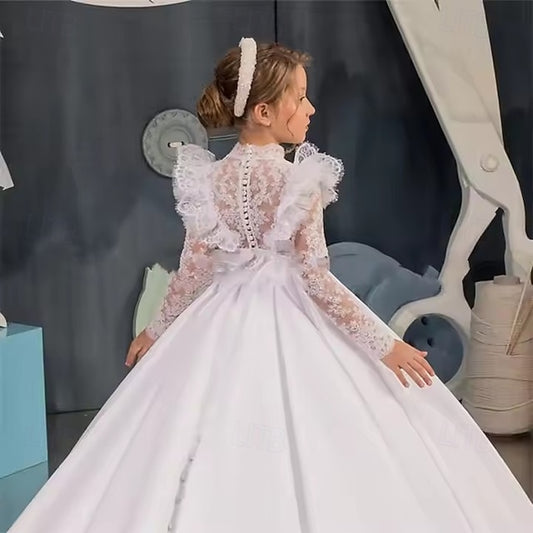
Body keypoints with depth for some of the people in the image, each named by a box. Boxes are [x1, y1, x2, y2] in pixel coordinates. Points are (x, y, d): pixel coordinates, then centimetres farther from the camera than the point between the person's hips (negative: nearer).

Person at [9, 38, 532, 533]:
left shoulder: (209, 180, -3)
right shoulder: (302, 181, -15)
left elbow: (192, 270, 0)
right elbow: (316, 277, -17)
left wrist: (156, 330, 15)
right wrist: (384, 342, -10)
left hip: (223, 326, 5)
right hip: (291, 327, -4)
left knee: (214, 465, 15)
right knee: (304, 459, 8)